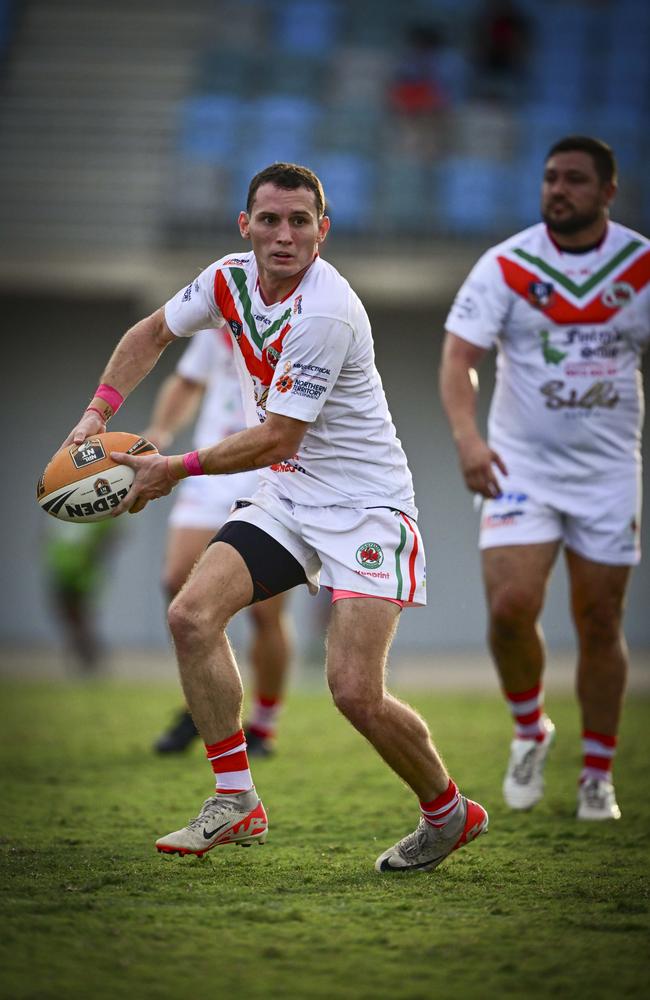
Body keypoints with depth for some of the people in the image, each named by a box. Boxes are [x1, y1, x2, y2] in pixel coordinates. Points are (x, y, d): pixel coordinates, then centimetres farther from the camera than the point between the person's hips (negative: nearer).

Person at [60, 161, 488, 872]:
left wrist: (177, 469, -15)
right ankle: (236, 802, -2)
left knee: (355, 692, -17)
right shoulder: (230, 279, -2)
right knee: (192, 615, -12)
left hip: (365, 506, -7)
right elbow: (153, 332, 18)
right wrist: (99, 411, 5)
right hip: (286, 498, 7)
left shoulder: (326, 313, -26)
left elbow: (276, 439, -22)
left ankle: (449, 813, 9)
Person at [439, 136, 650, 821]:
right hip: (522, 467, -1)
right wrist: (466, 435, -29)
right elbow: (459, 355, -12)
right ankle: (530, 732, 13)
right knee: (510, 608, -15)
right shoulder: (506, 266, -7)